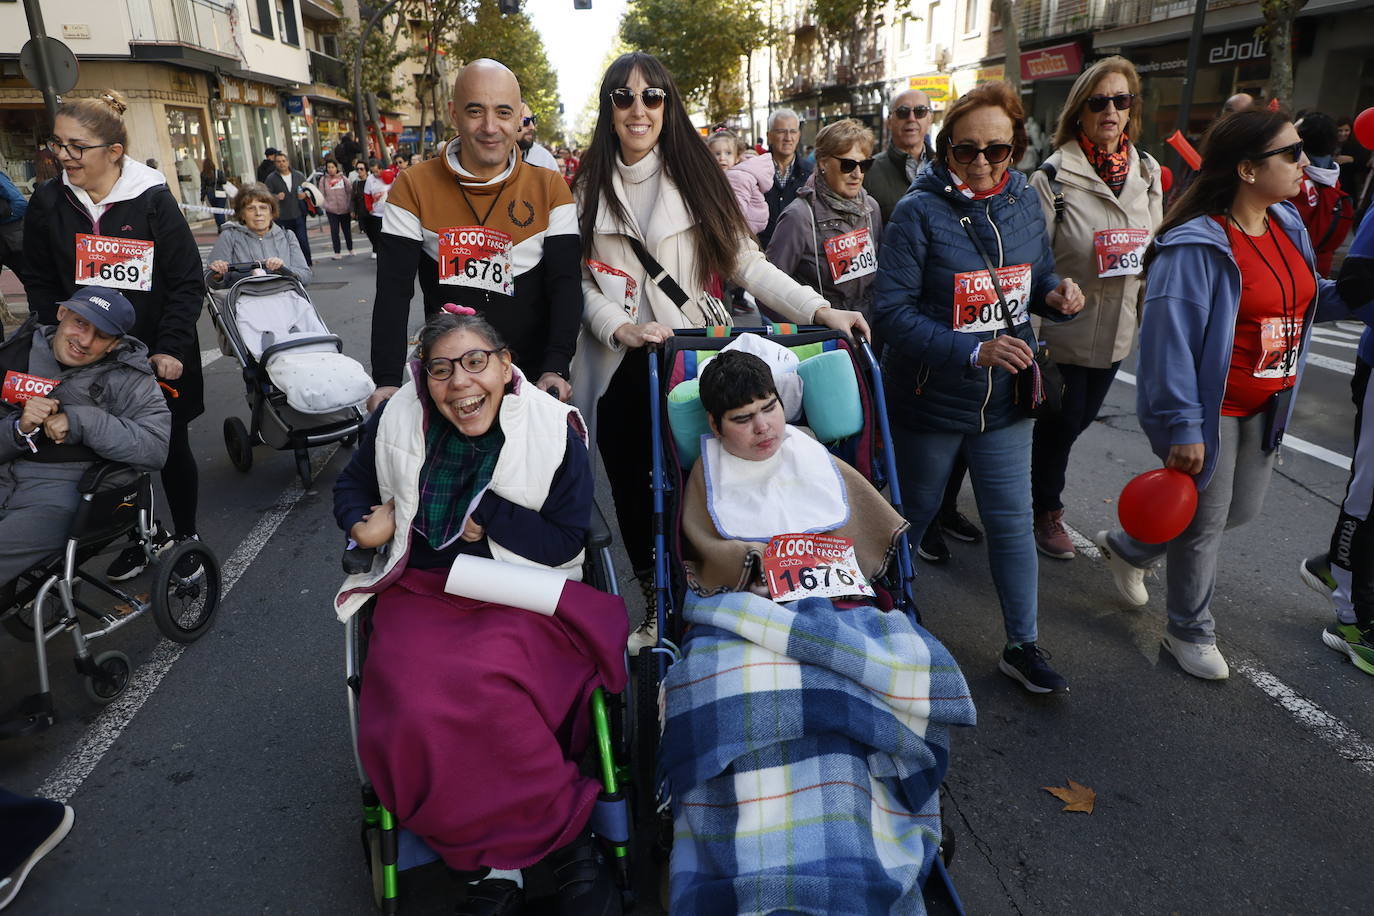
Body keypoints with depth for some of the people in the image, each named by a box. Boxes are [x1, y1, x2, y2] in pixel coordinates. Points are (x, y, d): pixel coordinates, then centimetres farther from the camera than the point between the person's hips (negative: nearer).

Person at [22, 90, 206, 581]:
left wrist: (171, 349, -14)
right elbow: (42, 286, 7)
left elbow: (188, 283, -9)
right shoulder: (48, 204, -1)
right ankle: (140, 538, 33)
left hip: (158, 359, -3)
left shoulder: (154, 200, -11)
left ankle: (185, 536, 30)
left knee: (172, 450, 10)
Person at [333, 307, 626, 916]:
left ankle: (498, 860, -14)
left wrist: (486, 515, -10)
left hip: (517, 597, -3)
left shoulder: (555, 431, -6)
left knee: (489, 688, -36)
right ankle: (566, 839, -17)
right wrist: (360, 522, 0)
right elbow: (353, 482, 22)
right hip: (423, 593, 3)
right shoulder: (397, 421, 3)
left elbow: (566, 543, -5)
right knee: (417, 710, -29)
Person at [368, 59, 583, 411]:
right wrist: (387, 381, -18)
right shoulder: (414, 187, -3)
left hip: (533, 378, 0)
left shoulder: (550, 188, -2)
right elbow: (394, 291, -7)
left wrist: (555, 369, -23)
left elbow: (565, 285, -9)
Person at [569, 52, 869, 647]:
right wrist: (620, 327, -17)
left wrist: (819, 309, -13)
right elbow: (580, 280, 2)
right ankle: (657, 607, 28)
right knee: (631, 489, 9)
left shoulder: (695, 177, 2)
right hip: (618, 370, 2)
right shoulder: (589, 188, 6)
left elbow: (746, 262, -2)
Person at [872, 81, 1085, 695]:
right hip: (930, 397, -4)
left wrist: (1056, 295, -10)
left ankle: (1023, 646, 23)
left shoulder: (1024, 201, 1)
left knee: (1012, 521, 9)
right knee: (916, 510, 15)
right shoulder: (919, 212, -16)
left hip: (1004, 397, 4)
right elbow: (891, 310, -22)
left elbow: (1037, 279, 15)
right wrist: (973, 351, -31)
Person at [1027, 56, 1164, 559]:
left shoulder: (1147, 173, 5)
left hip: (1117, 330, 6)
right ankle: (1047, 512, 27)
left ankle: (1039, 475, 44)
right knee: (1060, 422, 5)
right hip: (1063, 330, -6)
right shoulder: (1052, 177, -13)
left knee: (1082, 418, 18)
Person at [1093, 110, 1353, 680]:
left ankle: (1127, 549, 42)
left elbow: (1307, 299, 17)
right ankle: (1190, 633, 30)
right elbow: (1170, 341, -25)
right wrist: (1182, 427, -24)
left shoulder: (1286, 224, 4)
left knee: (1243, 509, 21)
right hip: (1209, 409, -9)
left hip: (1263, 405, 9)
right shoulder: (1197, 245, -23)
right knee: (1205, 523, 7)